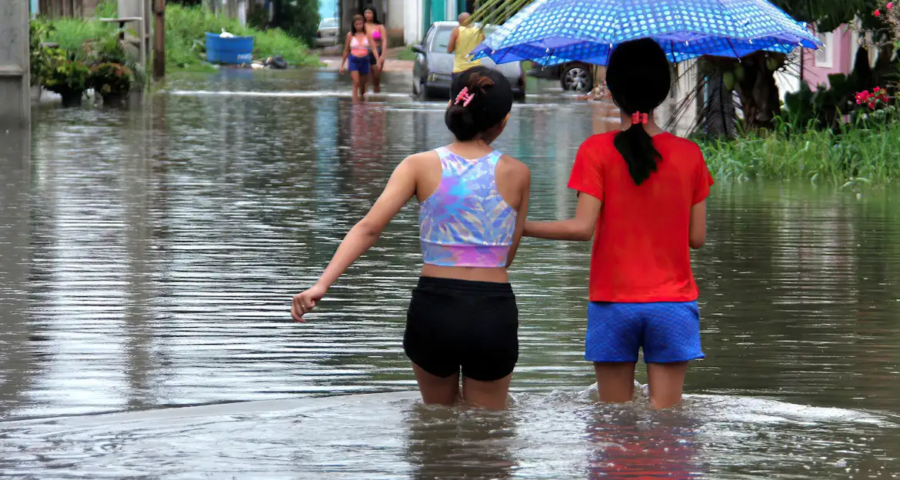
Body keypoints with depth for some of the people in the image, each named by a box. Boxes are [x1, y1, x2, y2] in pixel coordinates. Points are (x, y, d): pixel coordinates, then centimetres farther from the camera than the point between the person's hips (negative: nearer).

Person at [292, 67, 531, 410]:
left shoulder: (420, 166, -1)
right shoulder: (516, 173, 0)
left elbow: (369, 227, -13)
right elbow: (508, 256, 7)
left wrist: (322, 284, -19)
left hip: (433, 308, 1)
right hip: (494, 312, -1)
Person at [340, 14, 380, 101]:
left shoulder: (367, 35, 1)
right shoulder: (350, 35, 0)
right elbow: (346, 51, 7)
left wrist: (378, 60, -14)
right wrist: (342, 65, 9)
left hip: (364, 60, 2)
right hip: (354, 60, -2)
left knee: (363, 83, 12)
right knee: (356, 82, -14)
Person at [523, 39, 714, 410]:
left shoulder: (597, 151, -6)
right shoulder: (689, 155, 0)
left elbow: (582, 228, -13)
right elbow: (697, 237, 2)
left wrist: (519, 227, -2)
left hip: (613, 304, -1)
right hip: (672, 303, 1)